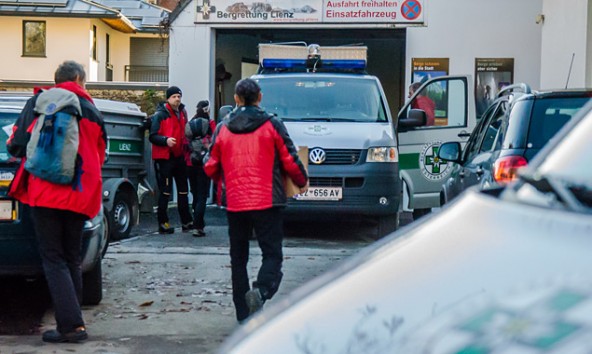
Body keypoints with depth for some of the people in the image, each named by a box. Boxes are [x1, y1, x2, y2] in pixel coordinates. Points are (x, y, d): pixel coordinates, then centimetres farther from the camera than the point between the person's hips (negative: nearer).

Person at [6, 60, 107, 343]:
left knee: (54, 259, 0)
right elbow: (99, 156, 15)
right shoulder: (92, 112, 10)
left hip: (45, 192, -3)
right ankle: (72, 322, 14)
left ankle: (71, 324, -10)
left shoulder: (39, 103, 1)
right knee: (71, 259, 14)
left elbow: (18, 144, -3)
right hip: (80, 195, 3)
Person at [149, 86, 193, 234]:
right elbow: (152, 136, -12)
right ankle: (163, 223, 1)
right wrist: (166, 140, -27)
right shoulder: (160, 115, -8)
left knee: (183, 190, 11)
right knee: (165, 191, -5)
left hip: (179, 156, 7)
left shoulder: (182, 113, 13)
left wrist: (186, 144, 12)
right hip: (164, 157, -7)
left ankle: (186, 222, 18)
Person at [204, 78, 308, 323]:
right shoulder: (272, 125, -1)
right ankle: (261, 291, -29)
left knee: (238, 258, 12)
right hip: (267, 201, -3)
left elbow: (211, 168, 10)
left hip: (234, 203, 3)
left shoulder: (222, 128, 6)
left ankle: (243, 316, 12)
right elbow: (290, 162, 0)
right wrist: (302, 182, 19)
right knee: (272, 254, 1)